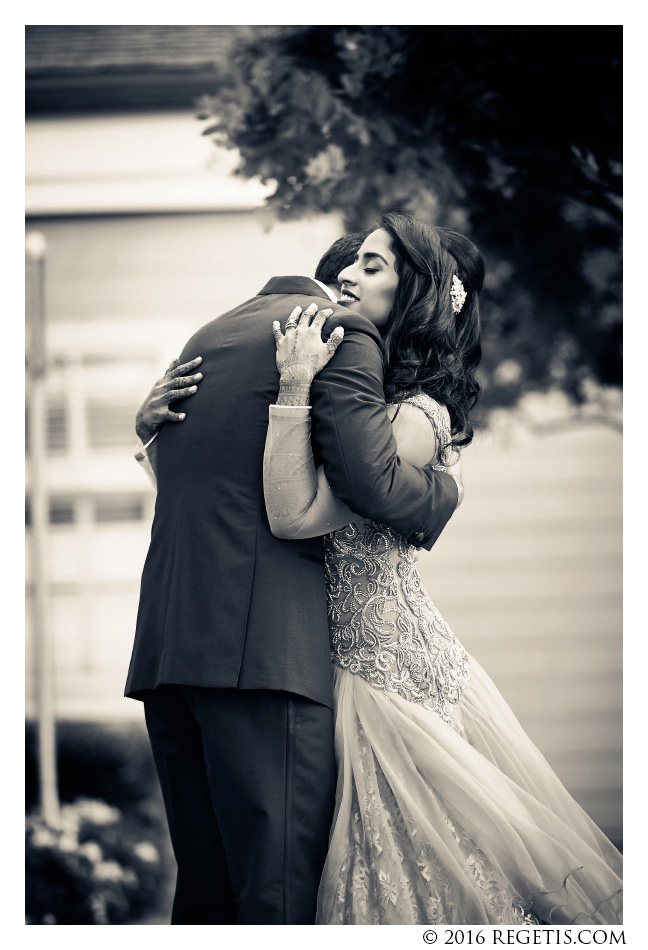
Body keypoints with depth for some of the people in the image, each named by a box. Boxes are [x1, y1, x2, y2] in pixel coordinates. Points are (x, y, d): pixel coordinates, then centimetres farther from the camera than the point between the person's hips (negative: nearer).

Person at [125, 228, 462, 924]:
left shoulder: (205, 337, 25)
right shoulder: (346, 332, 0)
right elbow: (371, 480, -10)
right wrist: (446, 490, 6)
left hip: (164, 639, 8)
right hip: (264, 645, -8)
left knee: (204, 890, 11)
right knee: (282, 897, -9)